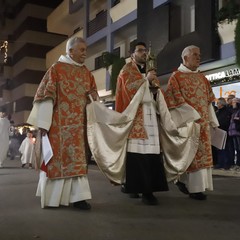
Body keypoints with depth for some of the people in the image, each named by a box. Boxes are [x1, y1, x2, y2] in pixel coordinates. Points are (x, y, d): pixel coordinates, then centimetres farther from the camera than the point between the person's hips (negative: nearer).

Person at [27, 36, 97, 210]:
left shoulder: (87, 73, 14)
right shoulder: (56, 69, -3)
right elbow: (46, 96, -8)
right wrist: (43, 122, -13)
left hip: (79, 123, 5)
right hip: (60, 123, -5)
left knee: (77, 158, 4)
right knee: (59, 157, -1)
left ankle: (78, 196, 9)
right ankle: (53, 196, 11)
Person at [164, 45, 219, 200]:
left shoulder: (202, 78, 17)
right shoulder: (176, 76, -4)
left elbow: (208, 102, 16)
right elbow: (176, 102, -11)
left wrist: (214, 122, 12)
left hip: (202, 122, 7)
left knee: (202, 153, 9)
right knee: (193, 153, -5)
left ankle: (183, 180, 23)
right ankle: (195, 188, 4)